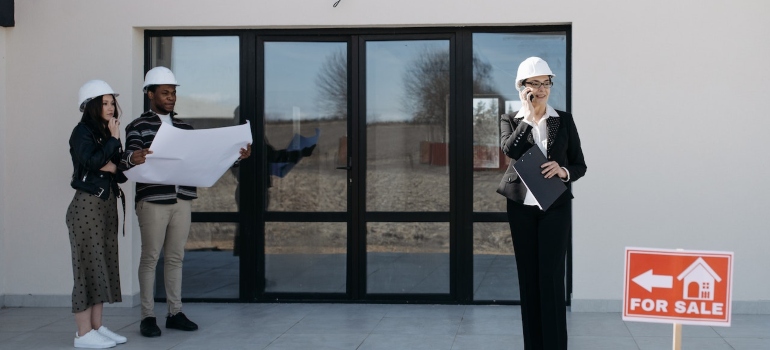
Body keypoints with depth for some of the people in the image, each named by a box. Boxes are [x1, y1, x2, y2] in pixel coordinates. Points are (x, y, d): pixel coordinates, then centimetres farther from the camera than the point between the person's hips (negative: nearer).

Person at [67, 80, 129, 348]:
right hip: (88, 204, -8)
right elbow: (92, 161, -22)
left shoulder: (105, 134, 16)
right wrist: (113, 139, -12)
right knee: (88, 265, -7)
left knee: (103, 265, 7)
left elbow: (121, 173, 13)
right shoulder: (82, 132, -6)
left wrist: (111, 167, -8)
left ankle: (96, 326, 12)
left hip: (107, 204, 8)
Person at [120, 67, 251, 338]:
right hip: (153, 201, -5)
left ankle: (175, 313, 16)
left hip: (182, 201, 5)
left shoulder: (184, 128, 14)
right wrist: (133, 159, -38)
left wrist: (236, 156, 0)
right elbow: (126, 163, -13)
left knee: (175, 258, 9)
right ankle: (148, 317, 8)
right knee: (150, 258, 1)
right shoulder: (138, 127, -2)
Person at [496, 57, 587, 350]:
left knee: (552, 278, -7)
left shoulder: (564, 120, 6)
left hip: (555, 207, -1)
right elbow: (510, 149, -16)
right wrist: (529, 115, -14)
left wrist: (564, 171, -14)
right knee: (528, 279, 5)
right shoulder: (510, 121, 6)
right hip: (521, 207, 1)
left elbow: (580, 166, 7)